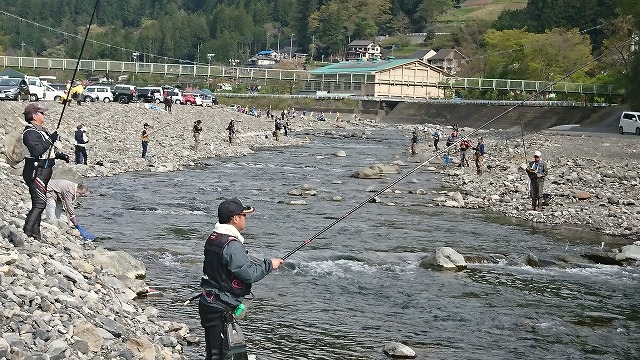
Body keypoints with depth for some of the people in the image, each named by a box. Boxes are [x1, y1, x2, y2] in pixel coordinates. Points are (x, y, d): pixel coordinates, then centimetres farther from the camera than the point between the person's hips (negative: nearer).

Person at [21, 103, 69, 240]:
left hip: (43, 172, 10)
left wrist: (59, 155, 23)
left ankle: (35, 234, 16)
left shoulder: (40, 130, 17)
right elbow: (36, 151, -30)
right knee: (39, 204, -14)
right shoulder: (30, 132, -17)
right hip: (36, 172, -10)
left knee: (39, 204, 12)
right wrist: (51, 140, -25)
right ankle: (27, 232, -14)